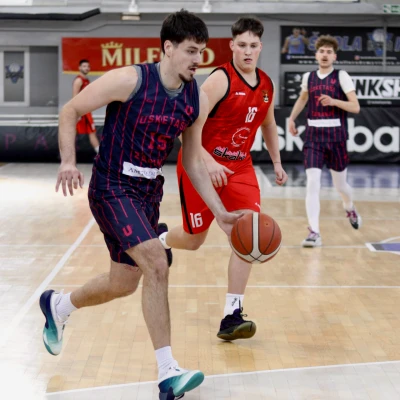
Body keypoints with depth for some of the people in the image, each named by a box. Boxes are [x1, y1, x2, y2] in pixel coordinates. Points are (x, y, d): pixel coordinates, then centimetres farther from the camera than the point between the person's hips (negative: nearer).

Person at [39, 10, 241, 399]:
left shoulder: (197, 100, 0)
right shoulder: (130, 80, -17)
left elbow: (192, 162, 9)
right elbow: (70, 111, -9)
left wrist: (220, 212, 1)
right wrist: (68, 162, -22)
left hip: (149, 192, 7)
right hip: (112, 189, -7)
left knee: (123, 283, 14)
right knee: (157, 266, -22)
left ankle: (57, 306, 43)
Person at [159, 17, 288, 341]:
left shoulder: (267, 85, 4)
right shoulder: (221, 80, -17)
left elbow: (268, 124, 24)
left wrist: (277, 162, 22)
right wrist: (209, 162, -31)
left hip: (239, 167, 5)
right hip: (202, 165, -5)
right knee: (194, 240, 7)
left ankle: (232, 317, -11)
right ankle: (161, 239, 46)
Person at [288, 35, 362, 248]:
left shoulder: (341, 76, -5)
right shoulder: (308, 77, 6)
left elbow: (355, 107, -11)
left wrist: (333, 101, -25)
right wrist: (292, 118, 15)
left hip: (335, 136, -2)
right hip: (313, 135, 2)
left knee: (340, 184, 12)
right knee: (312, 183, -13)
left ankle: (350, 208, 47)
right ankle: (314, 232, -15)